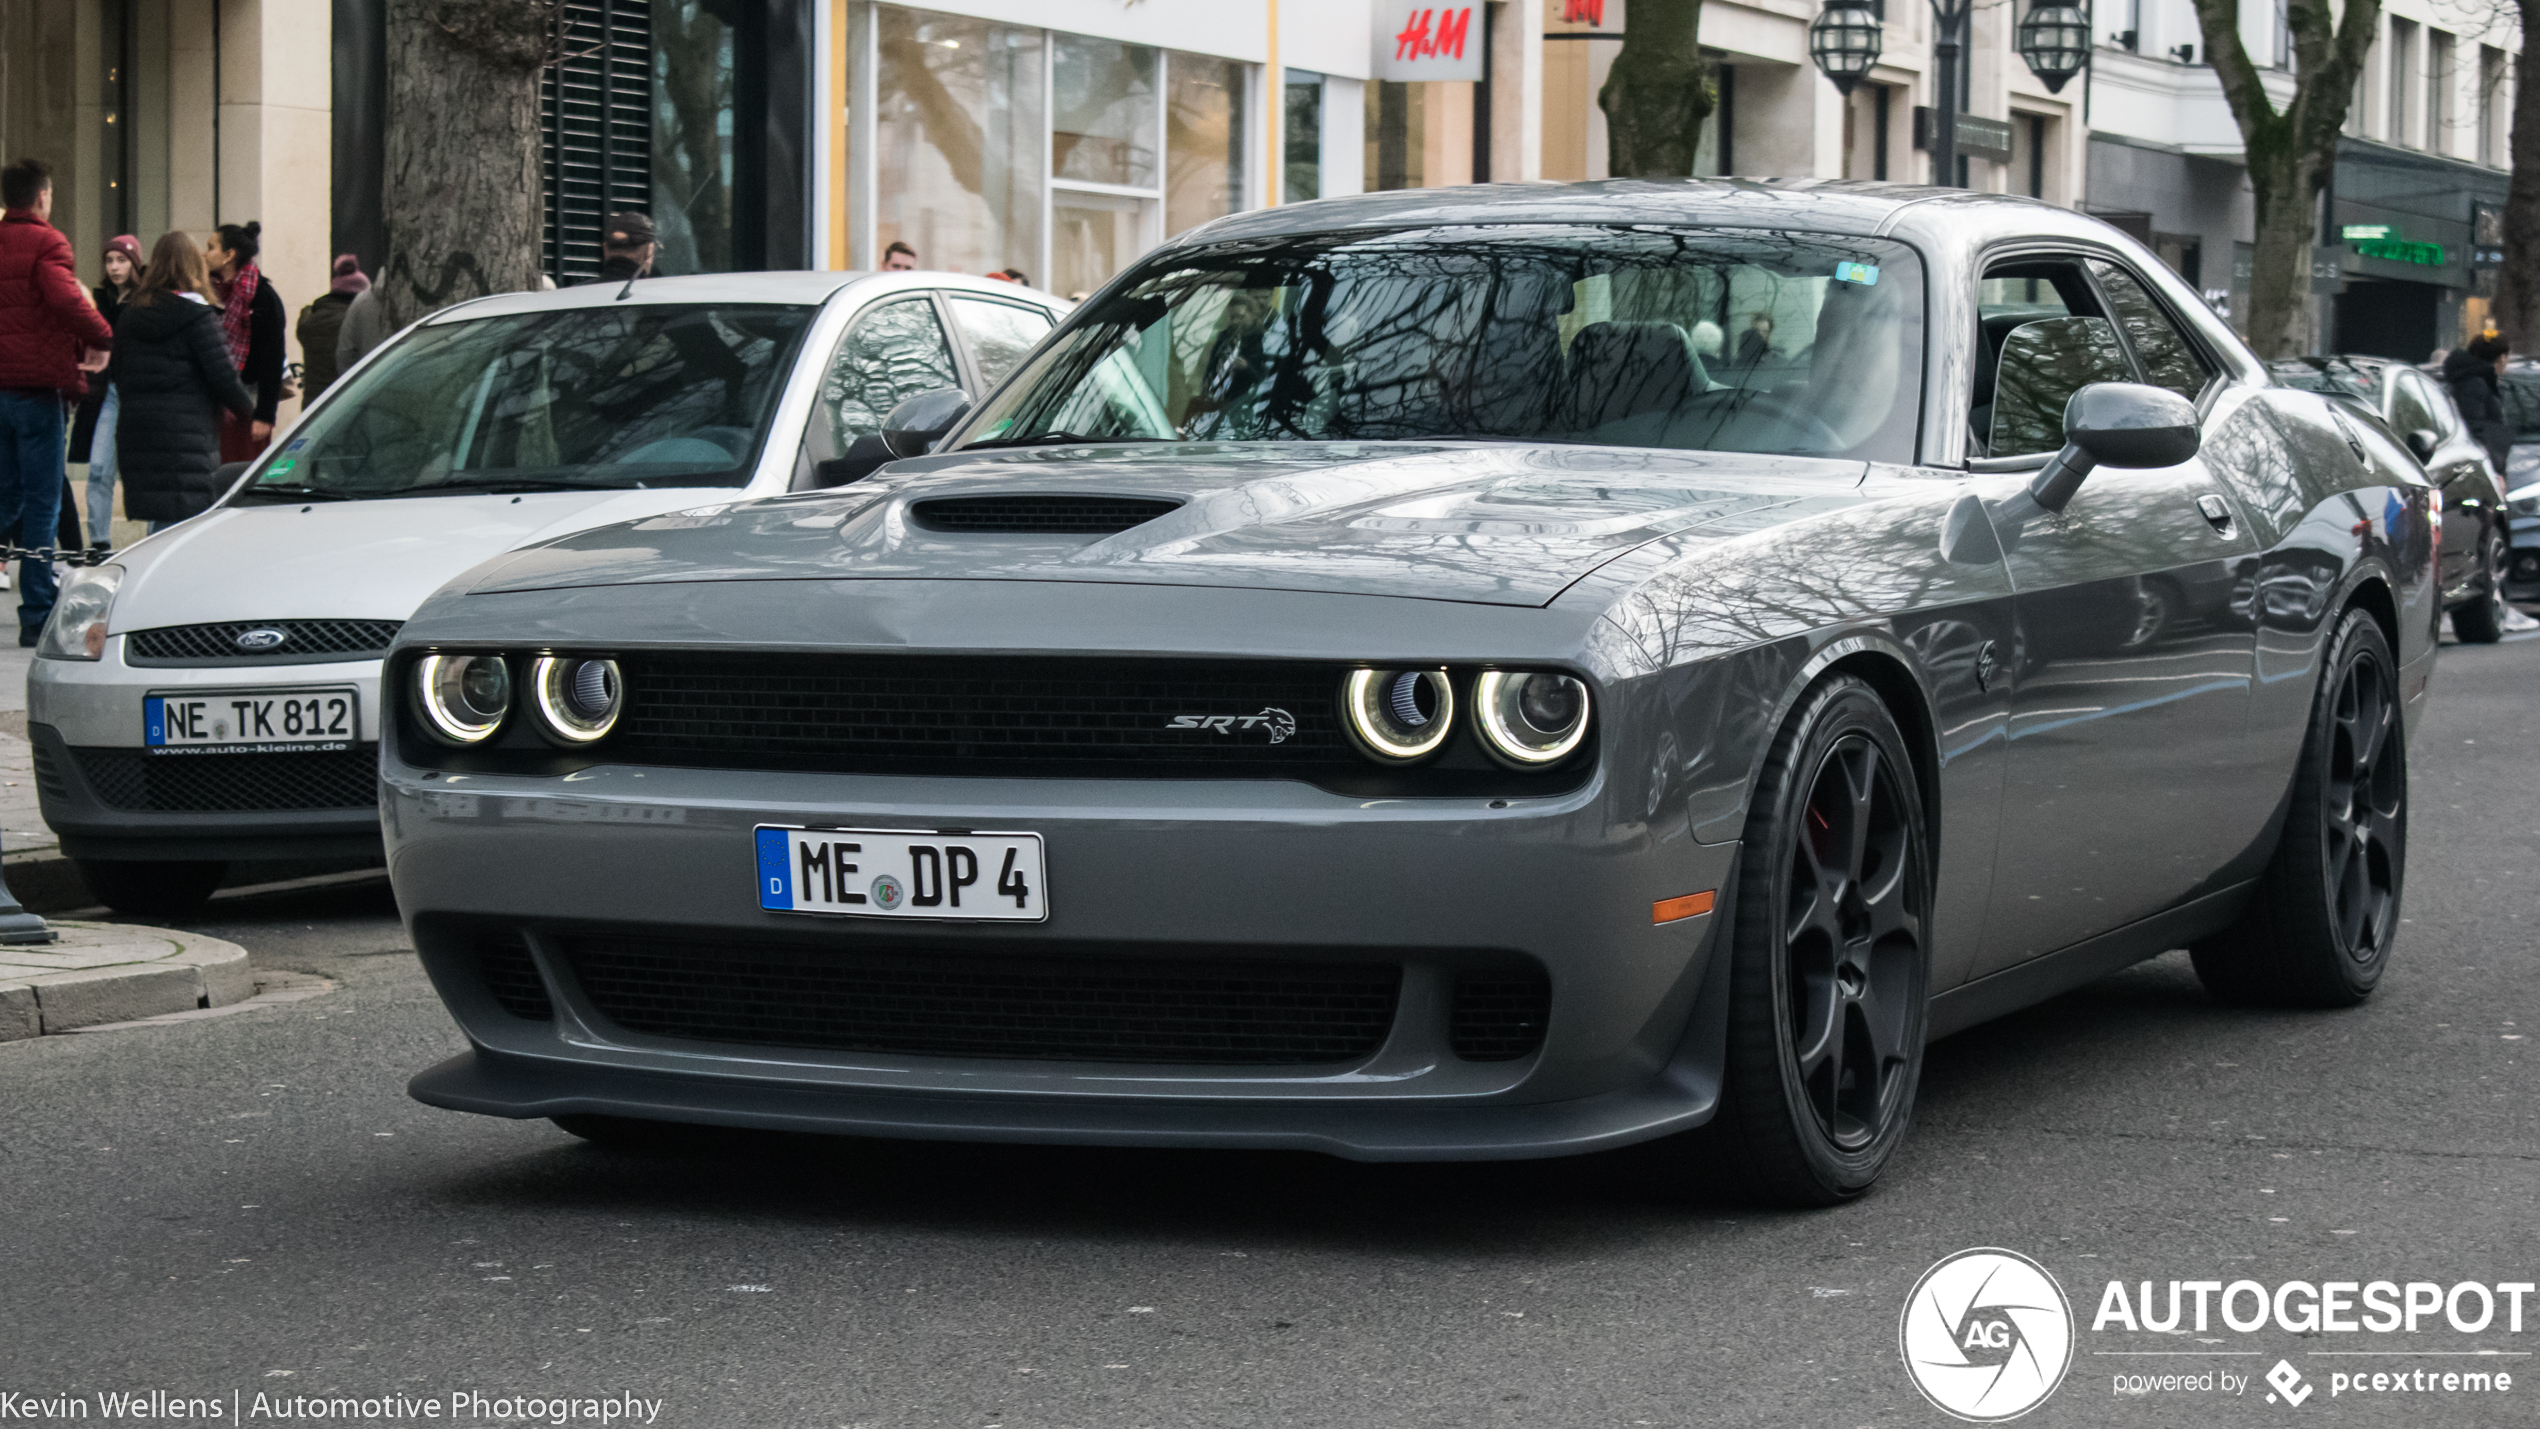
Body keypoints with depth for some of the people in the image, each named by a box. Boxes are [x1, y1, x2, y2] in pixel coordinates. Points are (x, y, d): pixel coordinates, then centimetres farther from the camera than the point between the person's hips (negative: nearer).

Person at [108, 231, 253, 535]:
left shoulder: (130, 316, 12)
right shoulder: (198, 317, -8)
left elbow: (115, 373, 16)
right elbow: (224, 376, -9)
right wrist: (246, 408, 9)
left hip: (134, 433, 7)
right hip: (187, 438, -7)